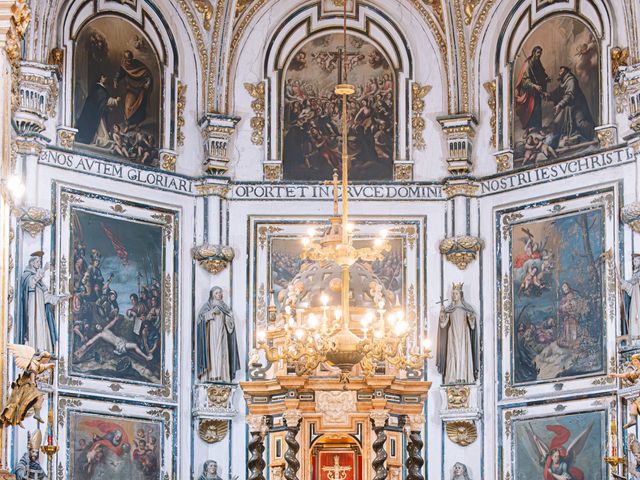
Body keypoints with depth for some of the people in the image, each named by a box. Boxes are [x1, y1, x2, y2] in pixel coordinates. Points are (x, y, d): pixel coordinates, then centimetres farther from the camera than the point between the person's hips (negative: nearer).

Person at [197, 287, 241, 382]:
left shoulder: (224, 306, 18)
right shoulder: (207, 305, 10)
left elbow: (230, 319, 10)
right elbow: (201, 315, -4)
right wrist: (212, 312, -16)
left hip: (221, 332, 3)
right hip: (211, 332, -3)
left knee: (221, 352, -7)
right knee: (212, 352, -13)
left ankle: (222, 376, -11)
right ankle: (211, 375, -19)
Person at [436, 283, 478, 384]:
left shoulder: (466, 308, 6)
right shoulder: (449, 308, 10)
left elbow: (471, 322, 1)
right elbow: (444, 322, 0)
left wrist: (471, 317, -20)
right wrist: (442, 313, -17)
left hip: (463, 334, -1)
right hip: (453, 334, 1)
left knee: (463, 354, -8)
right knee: (453, 354, -7)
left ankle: (463, 378, -10)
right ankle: (453, 378, -10)